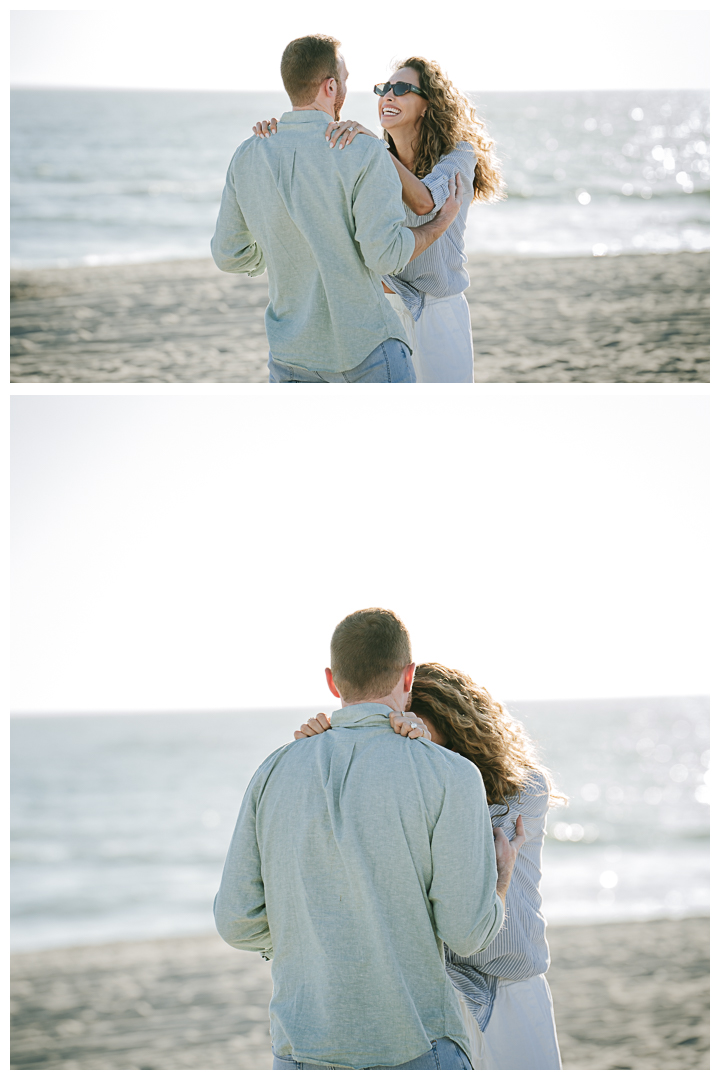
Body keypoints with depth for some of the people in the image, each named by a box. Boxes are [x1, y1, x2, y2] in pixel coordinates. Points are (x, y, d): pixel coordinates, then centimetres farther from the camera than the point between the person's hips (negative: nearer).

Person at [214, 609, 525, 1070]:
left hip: (306, 1052, 4)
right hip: (414, 1057, -4)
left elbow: (240, 922, 5)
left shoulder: (276, 773, 5)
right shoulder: (449, 776, -8)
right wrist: (503, 873, 13)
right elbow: (465, 931, -9)